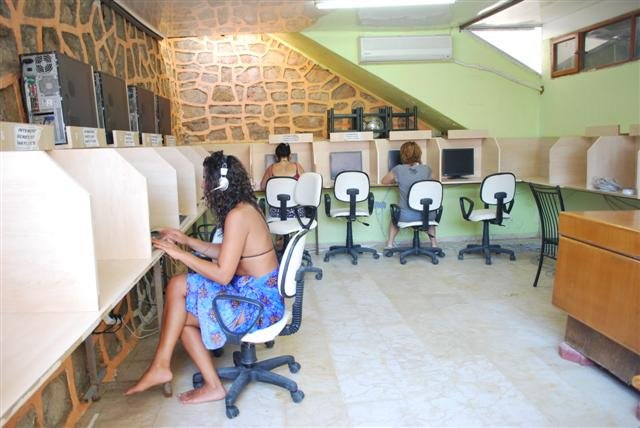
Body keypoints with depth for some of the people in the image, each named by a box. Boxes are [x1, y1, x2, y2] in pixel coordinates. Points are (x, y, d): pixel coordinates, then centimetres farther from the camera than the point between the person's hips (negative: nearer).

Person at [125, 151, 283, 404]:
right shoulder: (243, 208, 7)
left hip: (258, 303, -9)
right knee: (178, 286, 3)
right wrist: (187, 240, 12)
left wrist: (179, 253, -15)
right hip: (252, 291, 9)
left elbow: (222, 275, -22)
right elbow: (225, 253, 16)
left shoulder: (237, 215, -22)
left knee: (180, 317, -1)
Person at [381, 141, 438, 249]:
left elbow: (384, 181, 11)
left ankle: (390, 244, 33)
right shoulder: (427, 170, -2)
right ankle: (434, 243, 40)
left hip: (406, 216, -1)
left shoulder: (398, 170, -9)